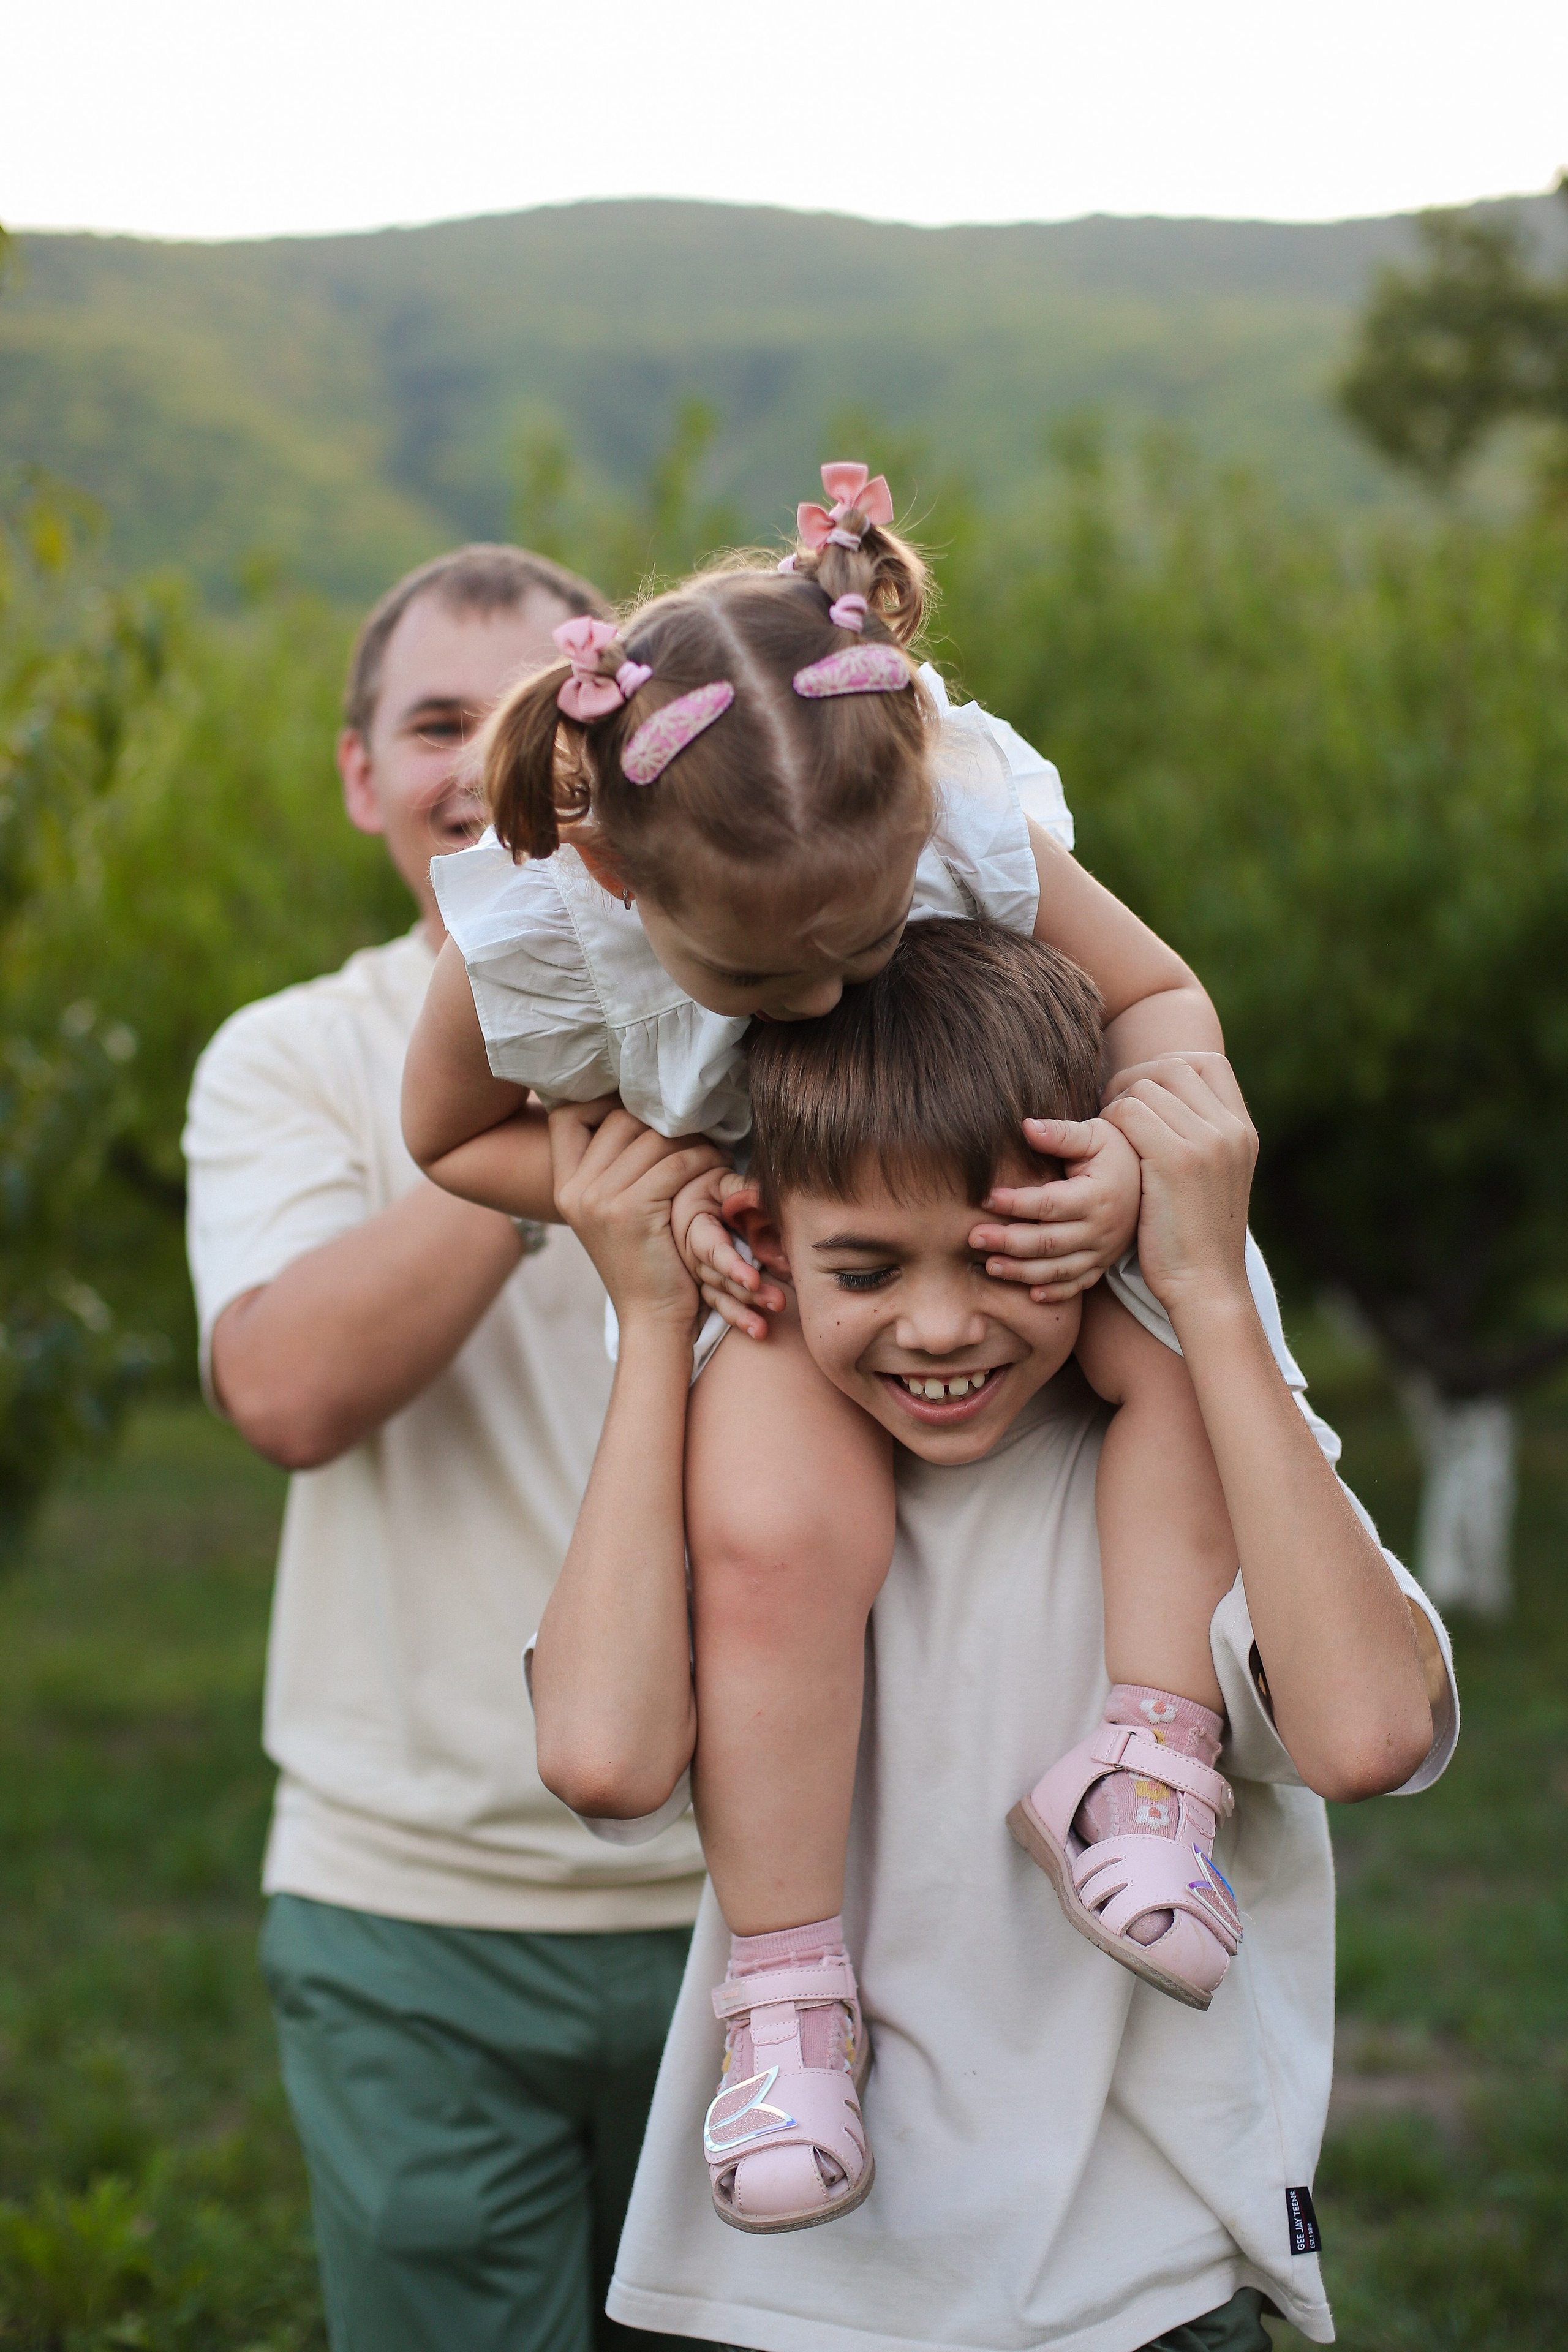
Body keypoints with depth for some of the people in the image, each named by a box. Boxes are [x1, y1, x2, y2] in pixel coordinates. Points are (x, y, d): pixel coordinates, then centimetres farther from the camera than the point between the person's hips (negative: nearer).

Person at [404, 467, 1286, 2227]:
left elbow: (1163, 994, -11)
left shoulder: (970, 827, -30)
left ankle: (1149, 1769, -13)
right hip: (770, 1246, -2)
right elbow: (450, 1142, -6)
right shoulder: (536, 936, -29)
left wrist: (1135, 1166, -32)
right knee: (775, 1535, -29)